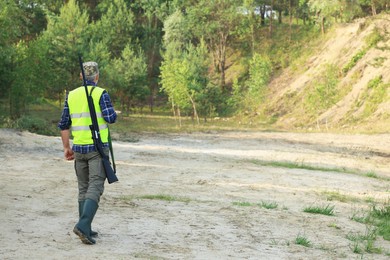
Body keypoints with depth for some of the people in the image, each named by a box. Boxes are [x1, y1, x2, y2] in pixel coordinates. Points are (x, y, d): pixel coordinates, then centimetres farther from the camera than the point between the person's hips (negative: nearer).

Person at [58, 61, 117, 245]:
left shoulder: (71, 95, 8)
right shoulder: (101, 93, -7)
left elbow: (64, 125, 8)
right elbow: (111, 118, -15)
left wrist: (66, 147, 16)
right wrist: (110, 112, 8)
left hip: (79, 148, 5)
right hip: (98, 147, -5)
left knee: (84, 188, 14)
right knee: (95, 188, -6)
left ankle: (86, 230, 15)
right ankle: (83, 225, -23)